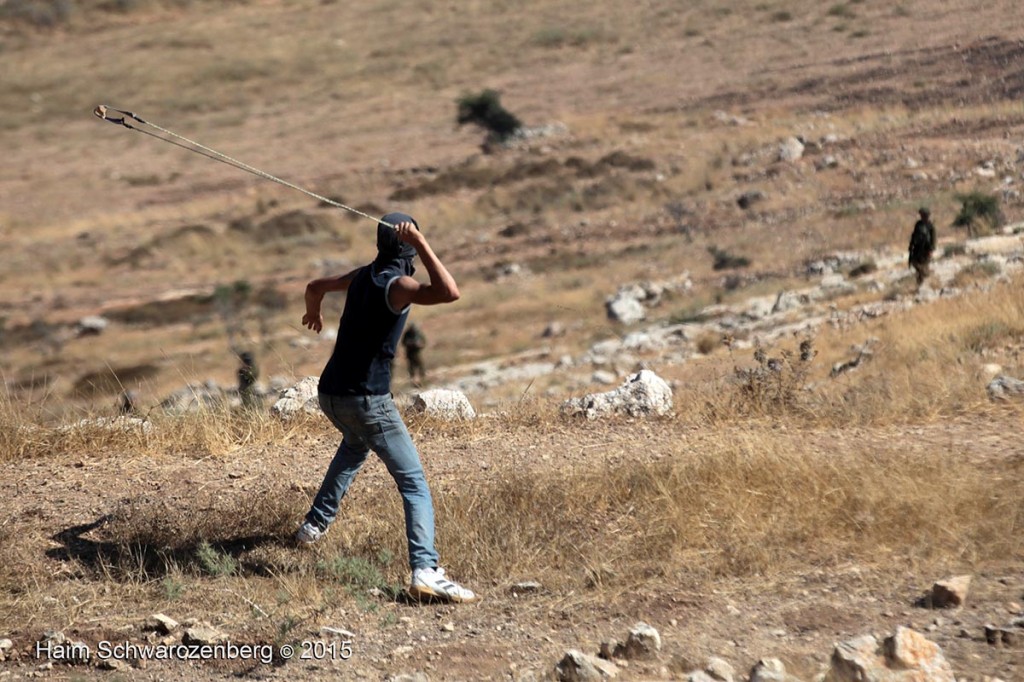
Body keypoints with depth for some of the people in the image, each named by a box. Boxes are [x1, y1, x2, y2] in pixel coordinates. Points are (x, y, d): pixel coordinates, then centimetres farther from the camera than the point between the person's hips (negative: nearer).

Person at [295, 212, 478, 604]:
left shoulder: (363, 277, 11)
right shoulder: (397, 284, -13)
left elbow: (315, 287, 31)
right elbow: (449, 292, -31)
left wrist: (313, 314, 52)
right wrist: (420, 243, -26)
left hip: (330, 394, 8)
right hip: (365, 399, -8)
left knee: (355, 444, 39)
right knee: (413, 482, -11)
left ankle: (315, 525, 41)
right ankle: (425, 570, -29)